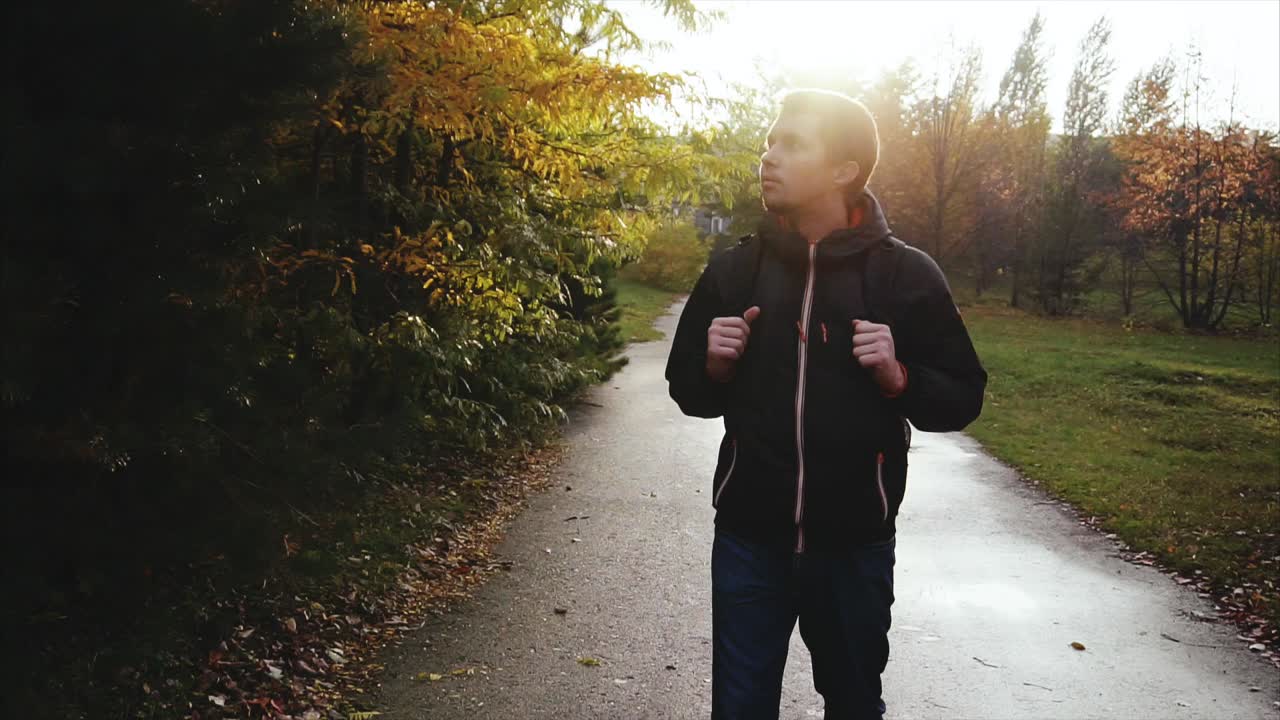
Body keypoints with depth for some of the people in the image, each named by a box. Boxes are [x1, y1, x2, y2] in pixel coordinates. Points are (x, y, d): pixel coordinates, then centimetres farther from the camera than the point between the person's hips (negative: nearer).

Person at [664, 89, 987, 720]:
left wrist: (899, 378, -19)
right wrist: (713, 368, -10)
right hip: (748, 538, 2)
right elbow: (688, 391, 10)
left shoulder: (906, 275, -5)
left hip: (856, 543, -1)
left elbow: (962, 397, -1)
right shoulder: (732, 270, 2)